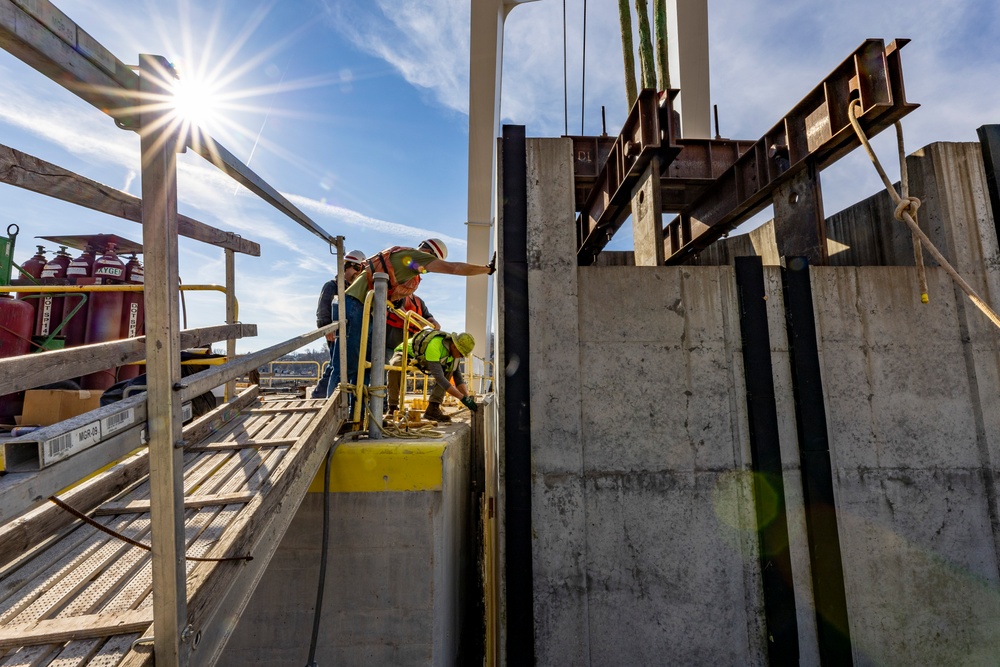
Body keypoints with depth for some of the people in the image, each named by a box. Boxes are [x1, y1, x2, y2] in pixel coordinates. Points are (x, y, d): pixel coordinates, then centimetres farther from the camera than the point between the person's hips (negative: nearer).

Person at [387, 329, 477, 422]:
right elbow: (439, 377, -46)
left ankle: (433, 408, -18)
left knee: (449, 369, -19)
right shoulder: (434, 345, -42)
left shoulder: (454, 350, -17)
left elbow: (458, 375, -12)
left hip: (421, 358, 6)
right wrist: (463, 398, -47)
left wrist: (467, 397, -24)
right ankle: (393, 407, -18)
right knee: (395, 368, -40)